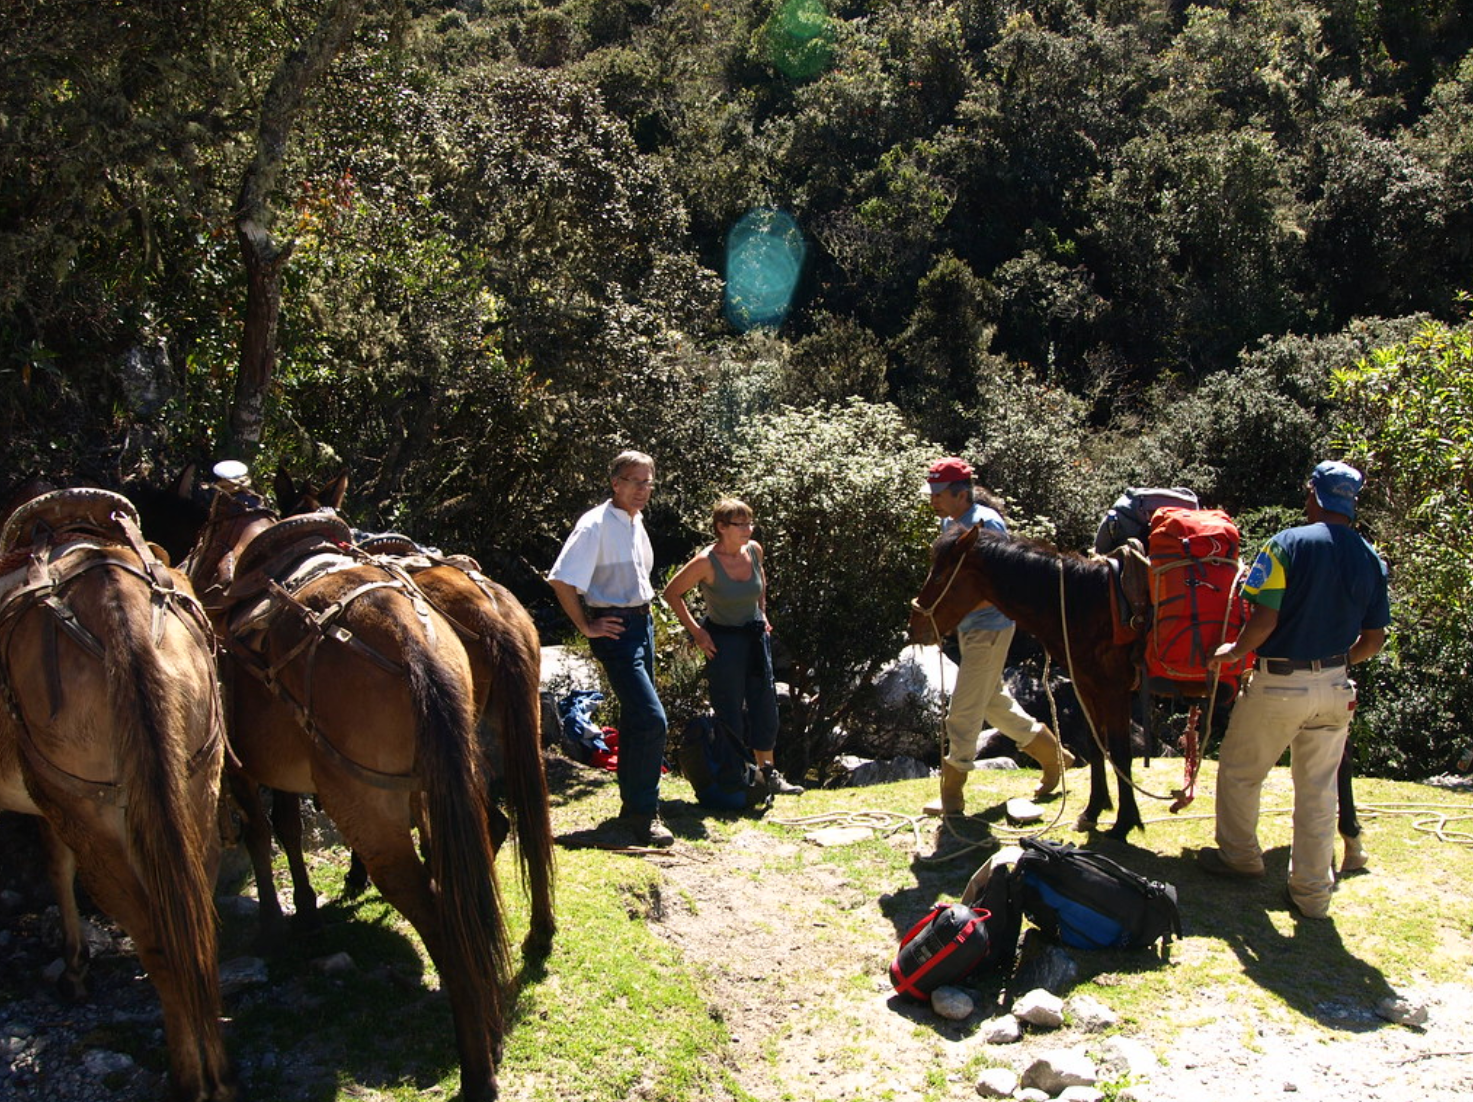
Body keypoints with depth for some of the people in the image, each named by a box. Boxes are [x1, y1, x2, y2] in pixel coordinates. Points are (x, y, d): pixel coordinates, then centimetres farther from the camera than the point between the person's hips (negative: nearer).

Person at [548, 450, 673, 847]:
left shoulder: (636, 523, 12)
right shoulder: (595, 525, -15)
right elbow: (561, 580, -20)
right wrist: (587, 627, -15)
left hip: (642, 623, 9)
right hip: (615, 630, -9)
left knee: (635, 719, 15)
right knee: (651, 718, -15)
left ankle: (632, 809, 27)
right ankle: (644, 815, -5)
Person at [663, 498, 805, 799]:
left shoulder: (754, 550, -4)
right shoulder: (706, 562, -20)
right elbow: (671, 593, -10)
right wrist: (696, 632, -11)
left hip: (756, 636, 6)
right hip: (723, 640, -6)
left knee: (764, 707, 10)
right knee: (730, 714, 1)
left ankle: (768, 774, 21)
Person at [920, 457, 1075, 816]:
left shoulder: (985, 523, -20)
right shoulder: (949, 523, 7)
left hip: (989, 628, -10)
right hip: (968, 627, 10)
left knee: (963, 712, -5)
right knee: (993, 702, 20)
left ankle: (951, 796, 4)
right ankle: (1053, 753, 36)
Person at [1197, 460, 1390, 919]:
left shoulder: (1288, 544, -15)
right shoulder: (1371, 559, 1)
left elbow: (1264, 619, -21)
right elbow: (1374, 640, 5)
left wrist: (1235, 650, -3)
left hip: (1280, 686, -5)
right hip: (1335, 689, 5)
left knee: (1239, 771, 17)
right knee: (1319, 791, 13)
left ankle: (1239, 855, 33)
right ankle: (1313, 891, 21)